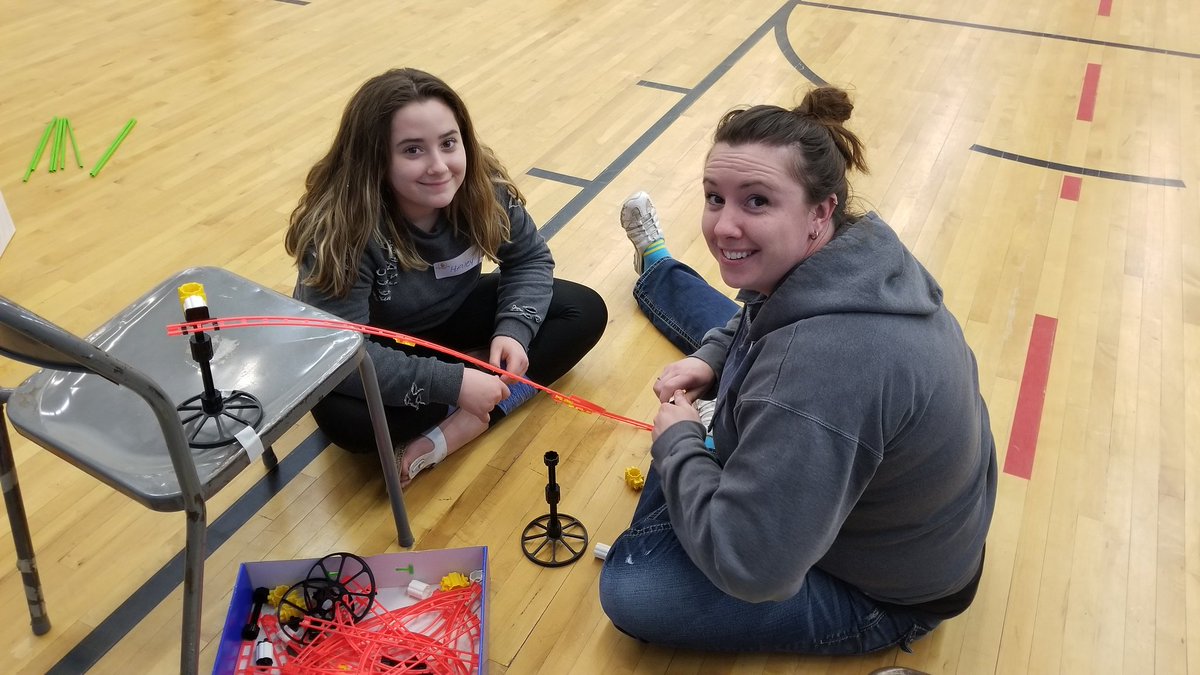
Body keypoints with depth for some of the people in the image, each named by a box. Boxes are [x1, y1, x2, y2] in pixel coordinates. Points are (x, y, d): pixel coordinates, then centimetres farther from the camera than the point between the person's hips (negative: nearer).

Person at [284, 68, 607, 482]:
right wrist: (452, 384, -39)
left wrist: (514, 330, -23)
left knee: (585, 311, -9)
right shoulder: (340, 229, -33)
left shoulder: (484, 188, -20)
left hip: (456, 315, 5)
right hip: (383, 348, -4)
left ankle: (452, 432, -20)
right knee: (342, 417, -36)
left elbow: (530, 259, -4)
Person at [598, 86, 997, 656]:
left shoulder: (822, 366, -44)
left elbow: (745, 565, -37)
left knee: (629, 586, -8)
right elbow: (766, 317, 9)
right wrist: (709, 358, -7)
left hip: (881, 592, -7)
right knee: (732, 327, 20)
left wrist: (676, 441, -23)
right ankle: (656, 268, 48)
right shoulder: (856, 247, -17)